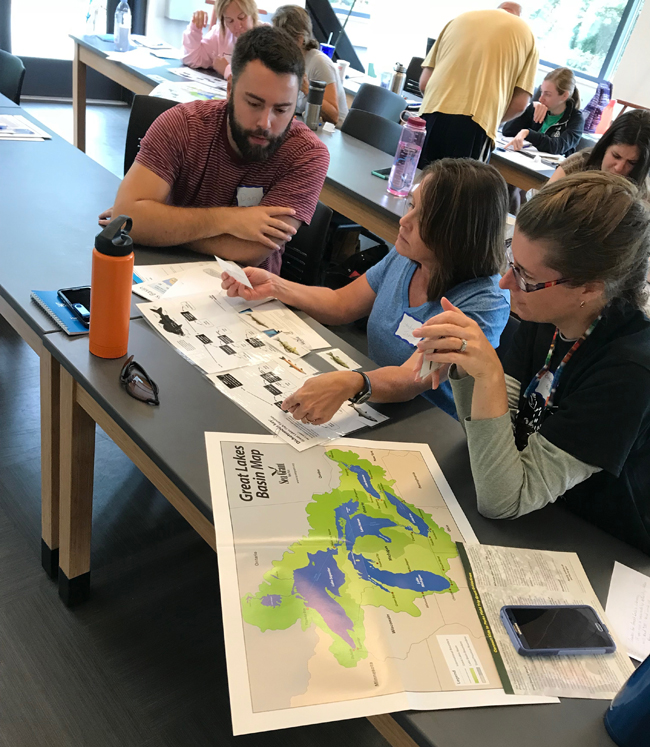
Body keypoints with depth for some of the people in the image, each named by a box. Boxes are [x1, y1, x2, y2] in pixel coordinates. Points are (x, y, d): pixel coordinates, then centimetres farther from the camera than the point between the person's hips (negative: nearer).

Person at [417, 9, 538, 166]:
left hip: (433, 117, 3)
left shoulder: (461, 19, 23)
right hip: (476, 126, -2)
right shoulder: (526, 34, 16)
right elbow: (519, 103, 7)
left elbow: (424, 82, 17)